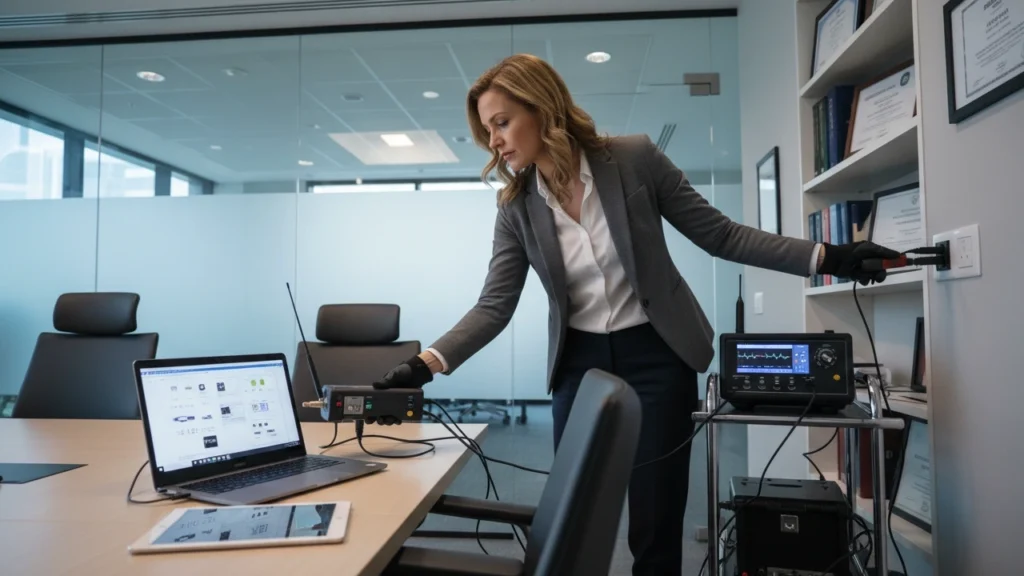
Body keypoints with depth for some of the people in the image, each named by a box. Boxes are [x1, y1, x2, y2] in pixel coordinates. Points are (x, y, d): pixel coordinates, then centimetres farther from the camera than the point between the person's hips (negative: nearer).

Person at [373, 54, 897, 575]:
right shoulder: (516, 207, -2)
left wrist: (827, 257, -11)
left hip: (656, 356, -2)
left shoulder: (635, 159, -10)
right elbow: (493, 308, -6)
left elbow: (720, 235, -5)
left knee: (655, 528, 3)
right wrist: (425, 364, -19)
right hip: (579, 363, 3)